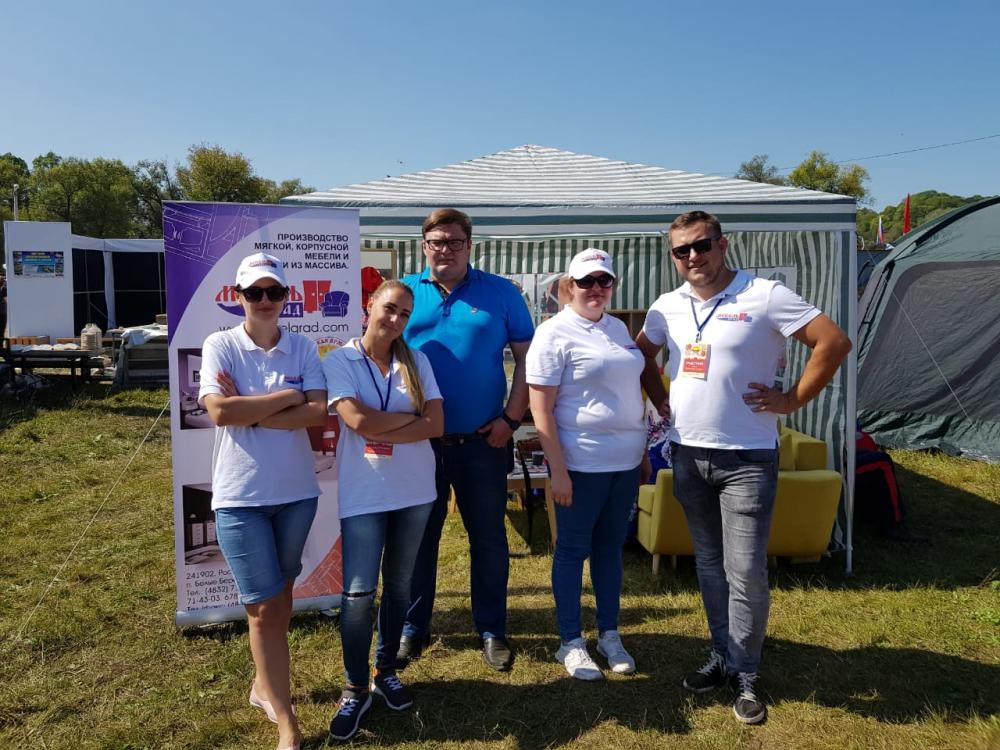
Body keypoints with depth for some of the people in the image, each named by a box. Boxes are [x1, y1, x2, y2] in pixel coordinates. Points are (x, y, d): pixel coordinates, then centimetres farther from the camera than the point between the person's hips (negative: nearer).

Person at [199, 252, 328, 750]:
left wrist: (251, 413, -17)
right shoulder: (220, 345, -5)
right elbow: (220, 411, -19)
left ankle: (264, 686, 39)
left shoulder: (302, 348, 1)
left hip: (297, 492, 3)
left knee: (279, 598, 17)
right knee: (264, 606, 2)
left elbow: (319, 413, -11)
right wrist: (290, 396, -14)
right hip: (241, 496, -3)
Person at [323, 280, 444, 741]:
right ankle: (355, 689, 18)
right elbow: (358, 421, -18)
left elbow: (436, 425, -6)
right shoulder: (339, 361, -5)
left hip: (414, 490, 3)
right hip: (363, 493, -3)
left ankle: (386, 671, 33)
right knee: (358, 592, 0)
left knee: (399, 585, 15)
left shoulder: (417, 362, 3)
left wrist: (379, 431, -14)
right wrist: (411, 416, -9)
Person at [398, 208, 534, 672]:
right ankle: (413, 629, 29)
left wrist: (511, 417, -6)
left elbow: (527, 356, 2)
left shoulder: (500, 293, 1)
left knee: (489, 540, 11)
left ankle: (492, 631, 28)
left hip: (483, 442, 0)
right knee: (418, 539, 12)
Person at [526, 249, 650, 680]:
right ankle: (571, 643, 20)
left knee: (610, 548, 16)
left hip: (625, 462, 6)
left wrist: (643, 450, 15)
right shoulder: (555, 333, -10)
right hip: (580, 464, -6)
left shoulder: (619, 330, 11)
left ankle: (609, 634, 30)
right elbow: (540, 408, -14)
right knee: (573, 550, 6)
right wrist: (558, 471, -17)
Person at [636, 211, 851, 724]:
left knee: (746, 571, -2)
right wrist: (661, 402, 10)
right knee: (709, 565, 15)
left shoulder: (765, 296, -11)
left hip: (746, 457, -5)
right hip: (688, 455, 5)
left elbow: (834, 342, -13)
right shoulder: (667, 307, 5)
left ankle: (744, 674, 16)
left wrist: (792, 400, -12)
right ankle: (723, 658, 30)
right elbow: (642, 356, 22)